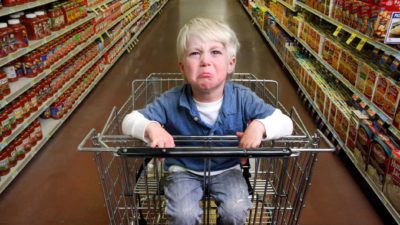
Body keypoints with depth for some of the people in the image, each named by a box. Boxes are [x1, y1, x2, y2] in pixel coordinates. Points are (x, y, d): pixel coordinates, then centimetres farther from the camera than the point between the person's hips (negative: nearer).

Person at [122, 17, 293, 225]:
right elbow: (129, 121, -12)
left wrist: (260, 126, -36)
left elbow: (285, 123, -14)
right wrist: (151, 127, -35)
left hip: (227, 169, 1)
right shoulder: (171, 102, -19)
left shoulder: (242, 99, -18)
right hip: (184, 170, 0)